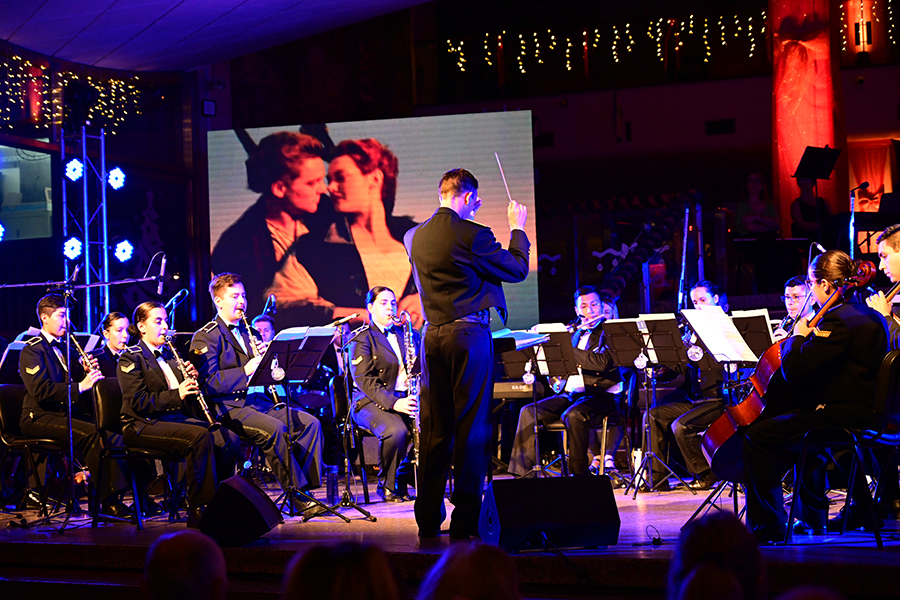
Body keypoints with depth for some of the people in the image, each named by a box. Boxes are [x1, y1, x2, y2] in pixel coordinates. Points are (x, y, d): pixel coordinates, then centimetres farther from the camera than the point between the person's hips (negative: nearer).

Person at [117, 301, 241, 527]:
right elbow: (137, 402, -13)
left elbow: (187, 398, 21)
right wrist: (176, 395, -22)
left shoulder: (169, 355, 21)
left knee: (229, 439, -17)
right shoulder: (131, 358, -1)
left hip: (176, 417, 7)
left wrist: (191, 380, -1)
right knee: (200, 436, -33)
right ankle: (199, 510, -29)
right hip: (143, 425, -7)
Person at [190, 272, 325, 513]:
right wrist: (245, 371, -20)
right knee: (274, 428, -33)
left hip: (257, 401, 8)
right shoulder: (206, 337, -1)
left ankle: (308, 487, -14)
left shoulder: (247, 333, 23)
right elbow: (207, 382, -14)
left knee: (310, 423, -12)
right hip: (227, 408, -7)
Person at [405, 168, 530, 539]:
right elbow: (517, 269, -2)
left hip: (433, 336, 6)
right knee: (471, 426, -1)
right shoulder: (473, 234, -13)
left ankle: (428, 520, 13)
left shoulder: (414, 237, 7)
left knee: (434, 428, 10)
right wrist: (517, 228, 13)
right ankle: (466, 519, 0)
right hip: (469, 333, -6)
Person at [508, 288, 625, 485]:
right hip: (571, 392, 6)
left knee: (572, 415, -37)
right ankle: (523, 471, -13)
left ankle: (580, 473, -25)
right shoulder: (574, 332, 20)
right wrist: (578, 332, 0)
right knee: (529, 411, -12)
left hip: (601, 394, -6)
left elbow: (601, 363, -17)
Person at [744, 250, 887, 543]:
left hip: (843, 416, -11)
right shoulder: (873, 318, 13)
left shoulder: (837, 321, -18)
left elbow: (795, 370, -22)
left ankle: (769, 528, -5)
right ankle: (813, 518, 44)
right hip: (867, 413, 11)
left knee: (758, 436, -9)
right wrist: (811, 340, 19)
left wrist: (798, 337, -5)